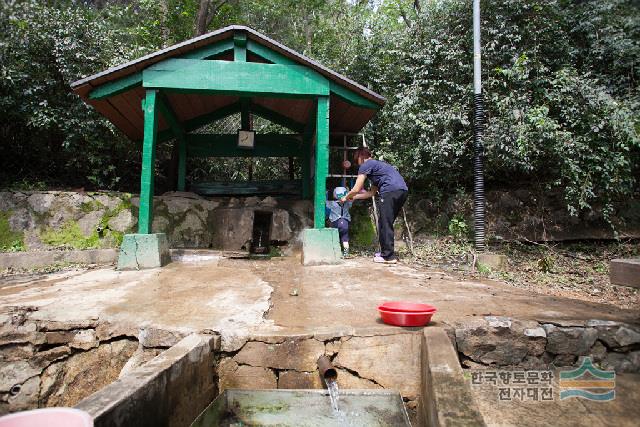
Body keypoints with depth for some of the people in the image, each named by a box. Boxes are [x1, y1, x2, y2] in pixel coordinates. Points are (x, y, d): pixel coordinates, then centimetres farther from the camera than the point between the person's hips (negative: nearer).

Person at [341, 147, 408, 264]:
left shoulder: (365, 165, 7)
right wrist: (354, 197, 40)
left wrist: (346, 197, 23)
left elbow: (356, 189, 5)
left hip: (390, 190, -9)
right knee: (387, 224, 17)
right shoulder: (377, 164, 34)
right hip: (403, 190, 9)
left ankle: (388, 256, -2)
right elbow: (372, 192, 35)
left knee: (385, 224, -3)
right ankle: (385, 251, 22)